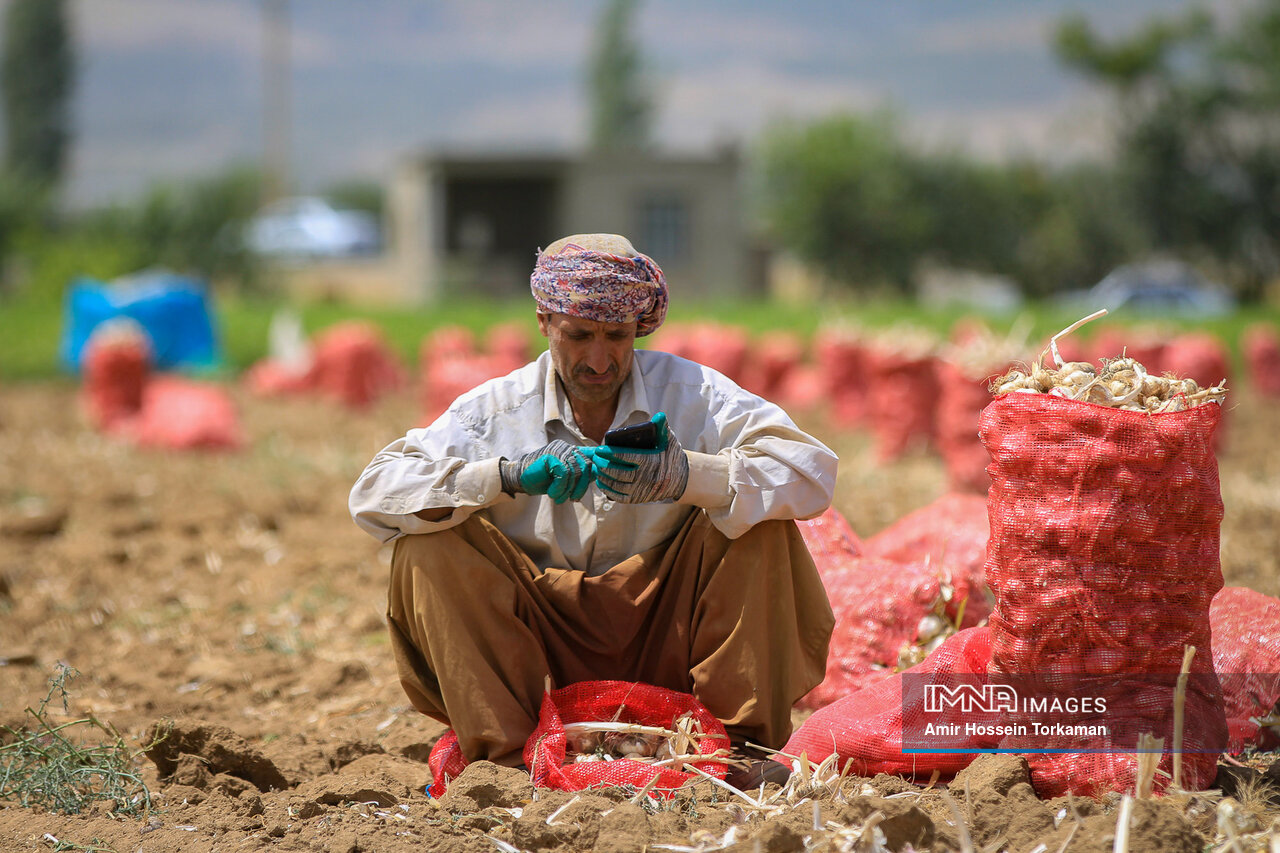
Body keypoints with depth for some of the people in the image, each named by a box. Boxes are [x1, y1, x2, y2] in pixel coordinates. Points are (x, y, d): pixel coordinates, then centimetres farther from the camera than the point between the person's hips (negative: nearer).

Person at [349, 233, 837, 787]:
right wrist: (508, 475, -28)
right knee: (429, 543, -20)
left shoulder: (689, 395, -3)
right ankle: (505, 754, -19)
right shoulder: (497, 411, -3)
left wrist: (683, 476, -34)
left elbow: (813, 471, -16)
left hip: (664, 646, 0)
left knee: (759, 523, -19)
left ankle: (746, 741, -15)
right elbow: (373, 493, -14)